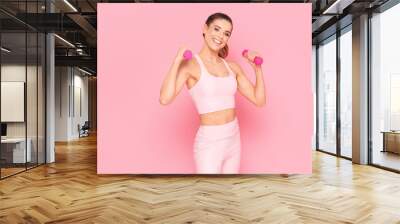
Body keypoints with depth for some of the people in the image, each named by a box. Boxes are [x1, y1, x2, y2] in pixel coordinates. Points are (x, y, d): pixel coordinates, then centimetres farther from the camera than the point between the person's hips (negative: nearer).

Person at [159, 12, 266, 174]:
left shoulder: (232, 67, 5)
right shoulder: (190, 65, -11)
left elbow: (259, 100, 6)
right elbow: (165, 99, -27)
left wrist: (257, 68, 0)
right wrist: (177, 61, -22)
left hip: (234, 140, 6)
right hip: (209, 143, -6)